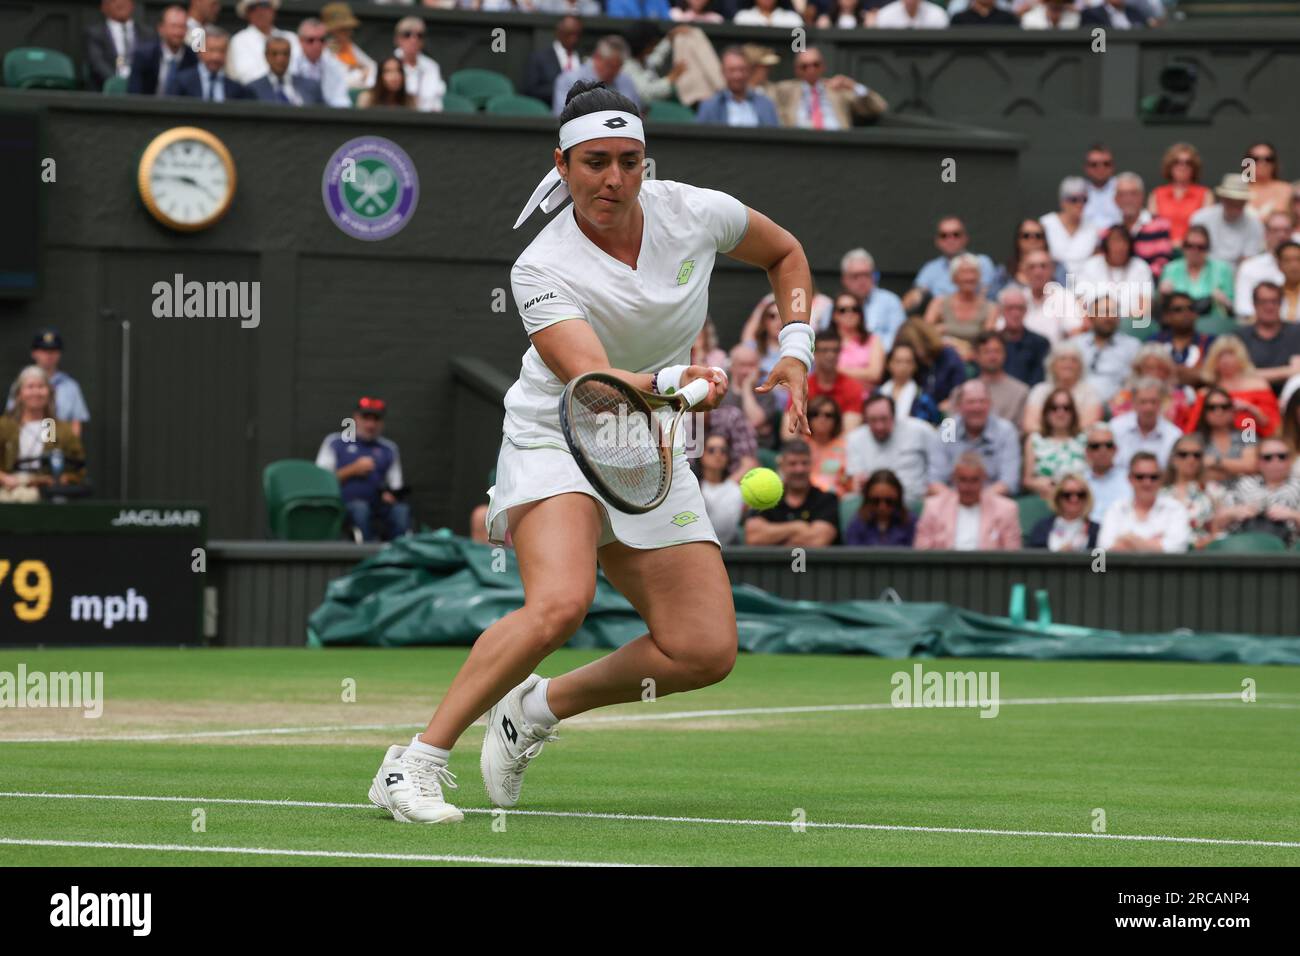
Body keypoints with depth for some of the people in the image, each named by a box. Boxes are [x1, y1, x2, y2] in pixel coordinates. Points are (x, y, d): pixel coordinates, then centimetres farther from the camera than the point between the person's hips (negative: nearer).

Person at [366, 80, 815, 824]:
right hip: (556, 440, -5)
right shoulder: (543, 270, -22)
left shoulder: (693, 211, -9)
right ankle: (416, 765, -26)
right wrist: (671, 384, -53)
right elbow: (592, 383, -35)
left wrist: (797, 352, 0)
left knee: (706, 651, -7)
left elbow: (785, 253, 12)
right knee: (560, 603, -33)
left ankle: (538, 706, 14)